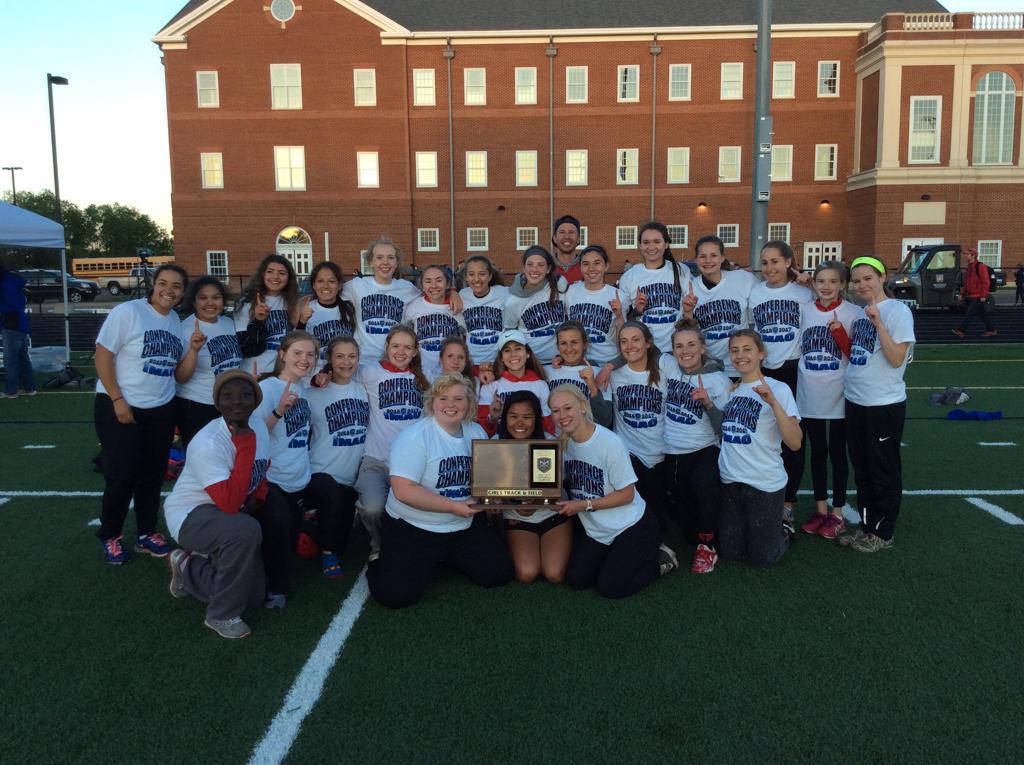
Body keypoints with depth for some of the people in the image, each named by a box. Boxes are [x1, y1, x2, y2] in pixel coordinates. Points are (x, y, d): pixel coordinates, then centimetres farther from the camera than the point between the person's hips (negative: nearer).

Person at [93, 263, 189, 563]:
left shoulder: (177, 321, 7)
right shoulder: (127, 312, -12)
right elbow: (102, 356, -15)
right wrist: (118, 400, -18)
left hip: (162, 410, 6)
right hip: (120, 407, -6)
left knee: (152, 474, 11)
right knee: (121, 475, -4)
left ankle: (146, 533, 26)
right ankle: (109, 536, 16)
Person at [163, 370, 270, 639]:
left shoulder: (259, 426, -6)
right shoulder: (207, 443, -29)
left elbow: (262, 472, 12)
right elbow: (230, 503, -37)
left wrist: (256, 498, -10)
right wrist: (246, 447, -36)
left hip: (225, 514, 7)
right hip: (190, 514, -7)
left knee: (253, 596, 6)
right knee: (246, 531, -39)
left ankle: (188, 567, 31)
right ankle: (221, 616, -17)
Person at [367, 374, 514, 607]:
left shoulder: (477, 432, 3)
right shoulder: (414, 437, -17)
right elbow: (403, 491, -24)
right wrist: (452, 506, -26)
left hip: (466, 526, 6)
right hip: (413, 528, -6)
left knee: (499, 574, -6)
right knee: (396, 594, -21)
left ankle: (444, 557, 20)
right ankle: (384, 562, 16)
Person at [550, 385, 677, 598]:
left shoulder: (609, 442, -24)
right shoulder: (563, 442, -6)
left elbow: (627, 494, -18)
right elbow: (566, 483, 7)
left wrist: (584, 505, -22)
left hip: (631, 525, -6)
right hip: (594, 528, 6)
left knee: (609, 587, -12)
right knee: (576, 580, -3)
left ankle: (661, 560, 12)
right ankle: (617, 555, 20)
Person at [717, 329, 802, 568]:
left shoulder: (778, 389, -10)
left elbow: (795, 442, -18)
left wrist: (773, 403, -30)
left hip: (765, 484, -5)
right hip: (730, 481, 5)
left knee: (763, 557, 4)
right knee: (730, 553, 10)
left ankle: (783, 530, 34)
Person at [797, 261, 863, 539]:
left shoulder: (854, 313, -8)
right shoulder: (804, 311, 2)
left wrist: (839, 331, -22)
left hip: (839, 396, -3)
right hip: (809, 395, 3)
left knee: (837, 454, 7)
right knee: (817, 453, 13)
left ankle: (837, 513, 19)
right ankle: (820, 509, 25)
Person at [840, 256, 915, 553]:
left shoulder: (898, 310, -12)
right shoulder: (859, 313, 9)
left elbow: (896, 359, -19)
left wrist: (878, 323, -26)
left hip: (885, 403, -7)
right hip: (855, 401, 7)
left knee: (884, 471, 5)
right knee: (862, 469, 15)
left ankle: (882, 533, 17)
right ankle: (866, 525, 27)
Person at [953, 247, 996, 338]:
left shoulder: (980, 266, -12)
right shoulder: (969, 267, 15)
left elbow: (985, 282, -15)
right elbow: (966, 282, 22)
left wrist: (983, 295, -19)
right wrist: (962, 293, 19)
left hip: (978, 297, -9)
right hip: (970, 296, 9)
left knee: (970, 313, -10)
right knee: (982, 314, 12)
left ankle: (961, 330, -12)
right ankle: (991, 330, 19)